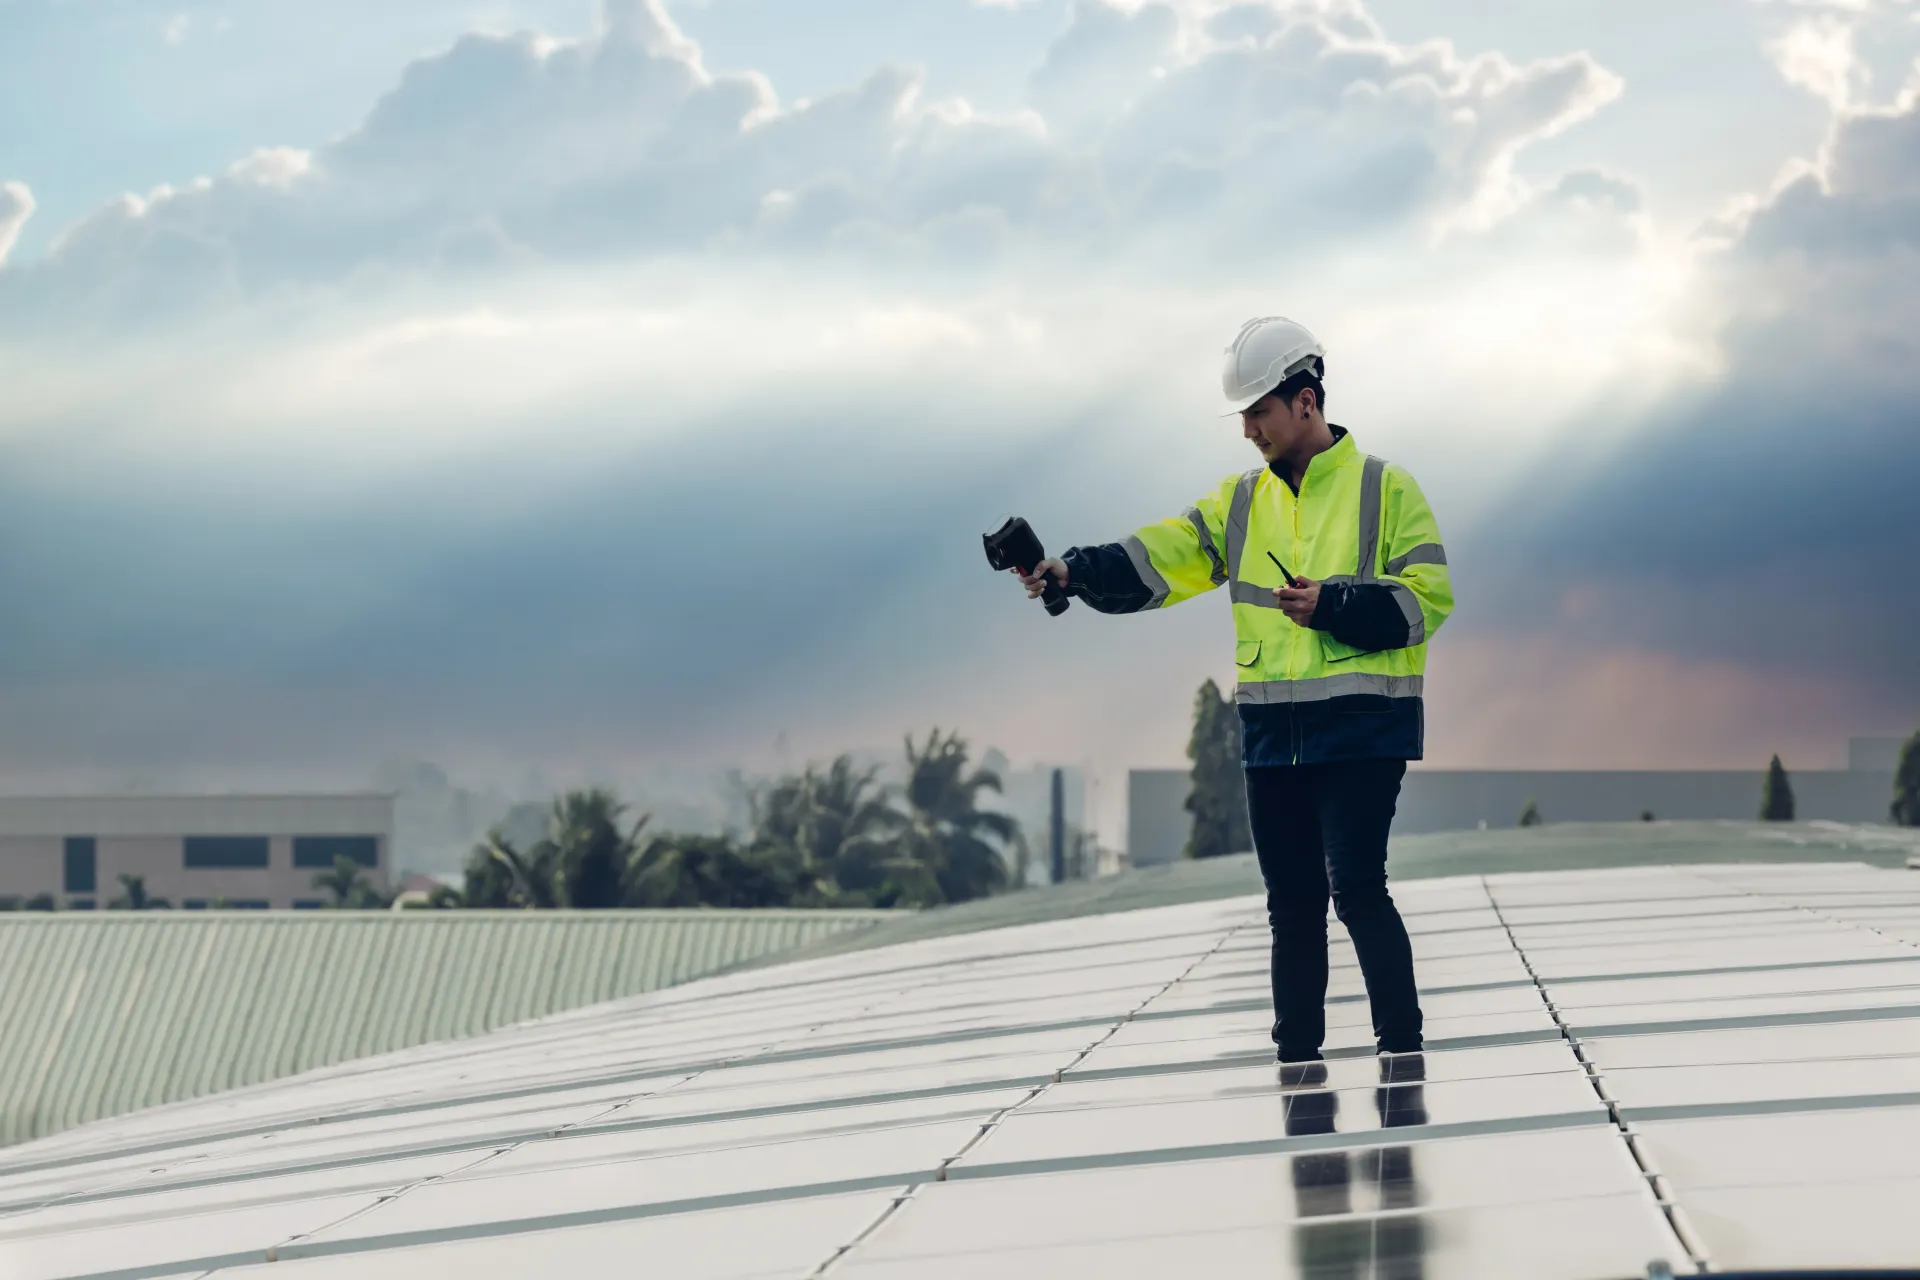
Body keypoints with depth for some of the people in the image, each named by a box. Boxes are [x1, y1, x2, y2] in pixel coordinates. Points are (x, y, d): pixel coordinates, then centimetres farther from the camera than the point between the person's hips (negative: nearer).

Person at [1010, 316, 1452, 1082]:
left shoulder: (1385, 489, 0)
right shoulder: (1242, 501, 13)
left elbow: (1427, 597, -6)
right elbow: (1157, 561, 3)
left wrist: (1333, 607, -17)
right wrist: (1073, 572, -13)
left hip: (1361, 728, -5)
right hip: (1272, 730, 5)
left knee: (1356, 887, -13)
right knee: (1292, 901, 8)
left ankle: (1402, 1045, -4)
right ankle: (1298, 1058, 15)